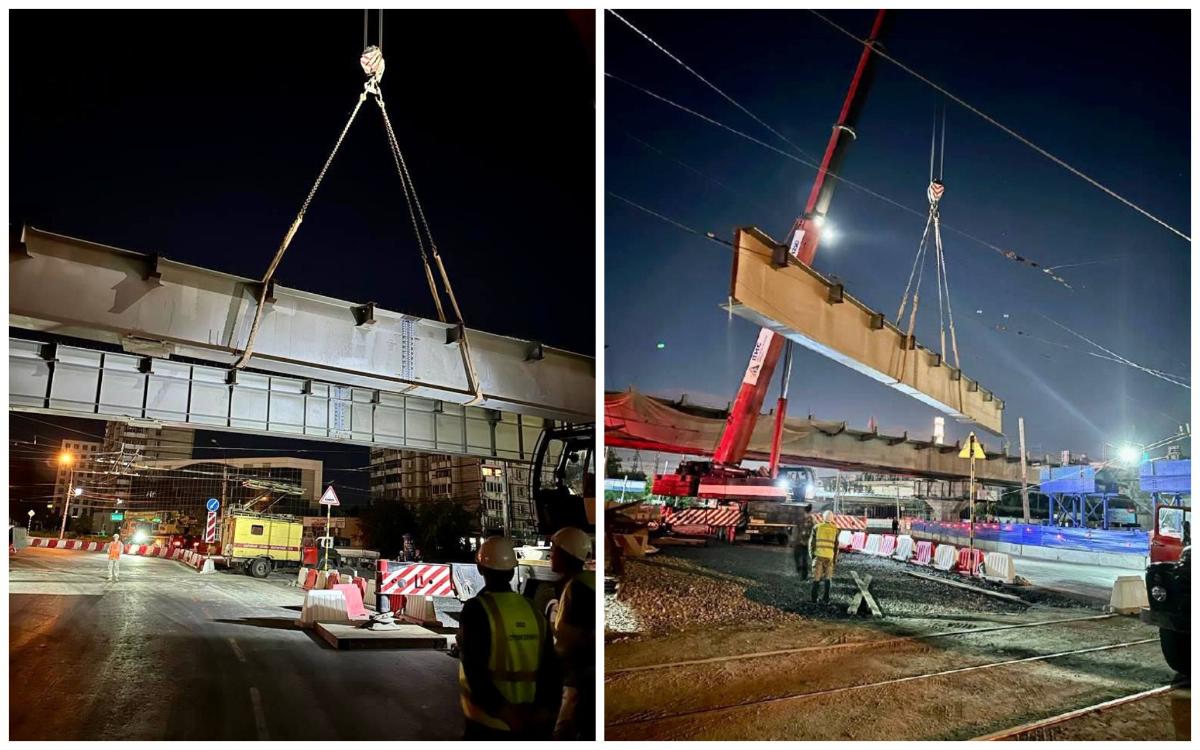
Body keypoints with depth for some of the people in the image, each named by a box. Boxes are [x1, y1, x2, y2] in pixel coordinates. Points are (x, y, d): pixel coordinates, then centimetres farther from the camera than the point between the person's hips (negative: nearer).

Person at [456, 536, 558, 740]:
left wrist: (504, 712, -13)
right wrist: (543, 711, 0)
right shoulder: (533, 611, 1)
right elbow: (549, 669, 0)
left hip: (488, 724, -4)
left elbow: (475, 672, -17)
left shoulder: (476, 609, -13)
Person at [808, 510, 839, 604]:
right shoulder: (834, 529, 4)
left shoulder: (817, 527, 2)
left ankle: (813, 597, 8)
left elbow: (812, 542, 0)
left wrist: (812, 554, 6)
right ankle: (825, 599, 4)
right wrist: (835, 558, 11)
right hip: (829, 556, 0)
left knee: (816, 577, 7)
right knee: (827, 578, 8)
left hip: (818, 555, 0)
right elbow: (836, 545, 5)